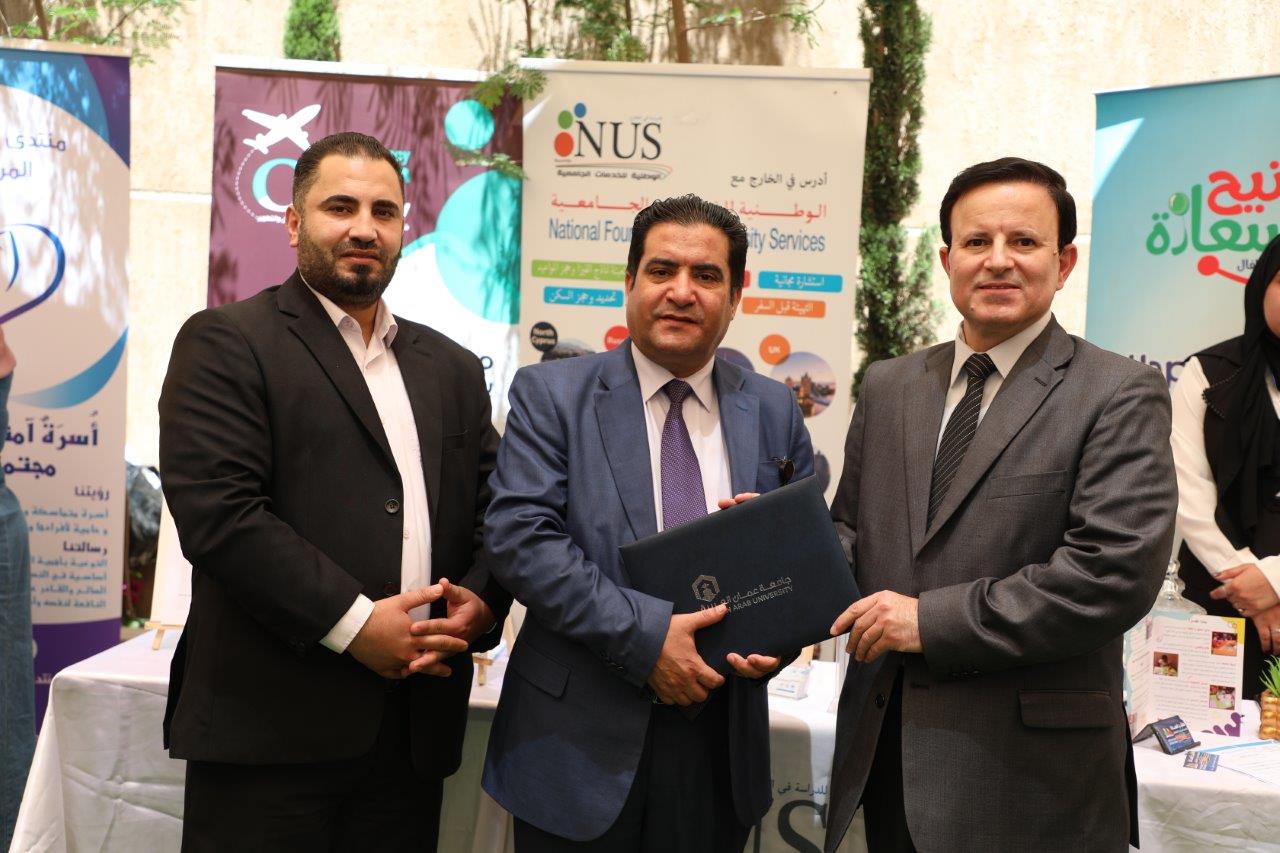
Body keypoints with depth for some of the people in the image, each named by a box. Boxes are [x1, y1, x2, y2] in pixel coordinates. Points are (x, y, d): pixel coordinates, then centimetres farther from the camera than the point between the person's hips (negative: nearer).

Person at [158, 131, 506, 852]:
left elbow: (495, 511, 14)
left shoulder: (453, 368, 15)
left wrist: (480, 603, -6)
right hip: (270, 727, -5)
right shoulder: (225, 343, -2)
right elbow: (217, 512, -13)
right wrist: (355, 622, -16)